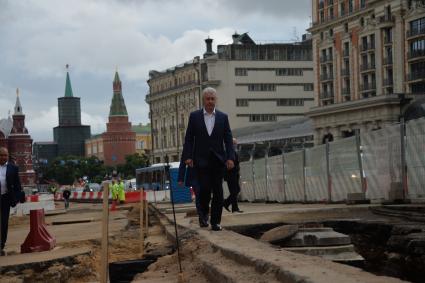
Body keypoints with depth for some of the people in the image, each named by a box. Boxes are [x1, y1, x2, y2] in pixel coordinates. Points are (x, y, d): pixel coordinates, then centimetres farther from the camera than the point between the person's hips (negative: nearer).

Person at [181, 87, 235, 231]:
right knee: (204, 189, -10)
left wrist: (230, 157, -7)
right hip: (201, 160, -1)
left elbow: (228, 139, 4)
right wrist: (188, 156, -6)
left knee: (218, 192, -1)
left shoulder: (223, 117, 7)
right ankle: (204, 213, 17)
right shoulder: (194, 116, 5)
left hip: (218, 160, 1)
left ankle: (215, 222, 6)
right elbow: (189, 138, 4)